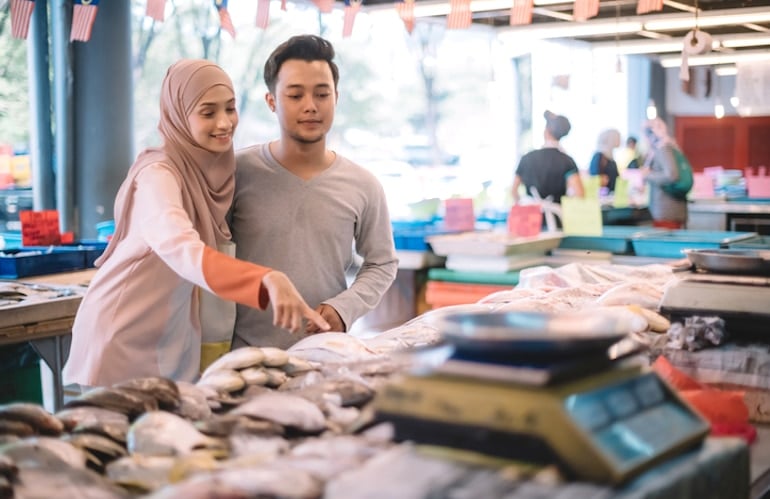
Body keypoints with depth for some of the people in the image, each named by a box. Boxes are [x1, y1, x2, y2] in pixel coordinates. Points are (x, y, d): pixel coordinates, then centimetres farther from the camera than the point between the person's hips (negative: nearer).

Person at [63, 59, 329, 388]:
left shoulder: (216, 168, 0)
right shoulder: (158, 175, -22)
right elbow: (184, 252, -40)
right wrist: (268, 280, -54)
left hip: (174, 342, 7)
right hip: (123, 340, -7)